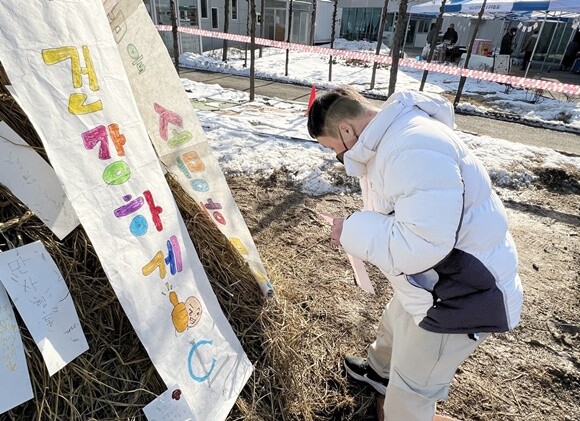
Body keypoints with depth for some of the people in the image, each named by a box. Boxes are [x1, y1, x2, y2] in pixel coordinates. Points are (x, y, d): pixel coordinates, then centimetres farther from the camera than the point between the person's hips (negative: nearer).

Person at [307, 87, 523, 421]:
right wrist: (359, 229, -1)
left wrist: (352, 232, -25)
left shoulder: (415, 149, -34)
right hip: (432, 280, 10)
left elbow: (421, 245, -37)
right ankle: (381, 370, 65)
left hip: (463, 293, -10)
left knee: (411, 387, 10)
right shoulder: (391, 136, 1)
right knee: (394, 328, 34)